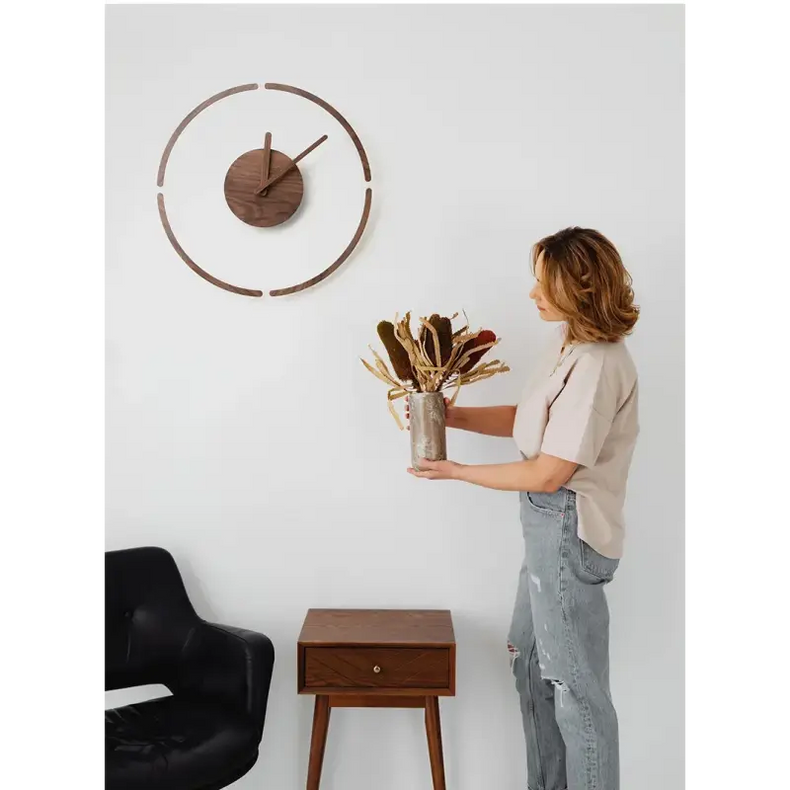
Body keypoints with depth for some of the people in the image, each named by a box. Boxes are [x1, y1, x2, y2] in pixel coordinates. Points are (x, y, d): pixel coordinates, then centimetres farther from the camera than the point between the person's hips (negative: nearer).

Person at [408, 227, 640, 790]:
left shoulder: (598, 364, -23)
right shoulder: (572, 348, 7)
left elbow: (548, 474, -23)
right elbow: (527, 420, 13)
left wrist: (457, 472, -13)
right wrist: (452, 416, 3)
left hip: (568, 529, -10)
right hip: (550, 525, 10)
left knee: (576, 684, 6)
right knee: (533, 664, 22)